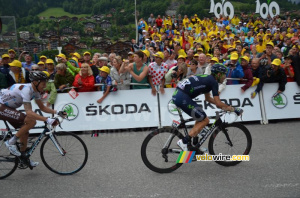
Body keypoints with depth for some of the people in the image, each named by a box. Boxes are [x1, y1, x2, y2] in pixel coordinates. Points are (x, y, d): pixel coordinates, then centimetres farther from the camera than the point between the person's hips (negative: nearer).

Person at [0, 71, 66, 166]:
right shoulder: (26, 89, -28)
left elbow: (42, 107, 8)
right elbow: (29, 112, -36)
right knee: (31, 121, -22)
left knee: (25, 131, 9)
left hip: (8, 108, 10)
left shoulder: (35, 91, 0)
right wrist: (48, 120, -42)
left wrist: (57, 112, -6)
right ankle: (11, 142, -9)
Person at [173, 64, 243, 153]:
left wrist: (225, 106, 32)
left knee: (201, 118, 19)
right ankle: (184, 141, -4)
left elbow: (208, 98, 34)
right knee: (205, 120, 1)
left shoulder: (208, 79, 23)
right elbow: (218, 104, -7)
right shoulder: (213, 81, -4)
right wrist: (233, 109, 4)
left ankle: (191, 146, 18)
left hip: (177, 95, 9)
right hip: (182, 97, -9)